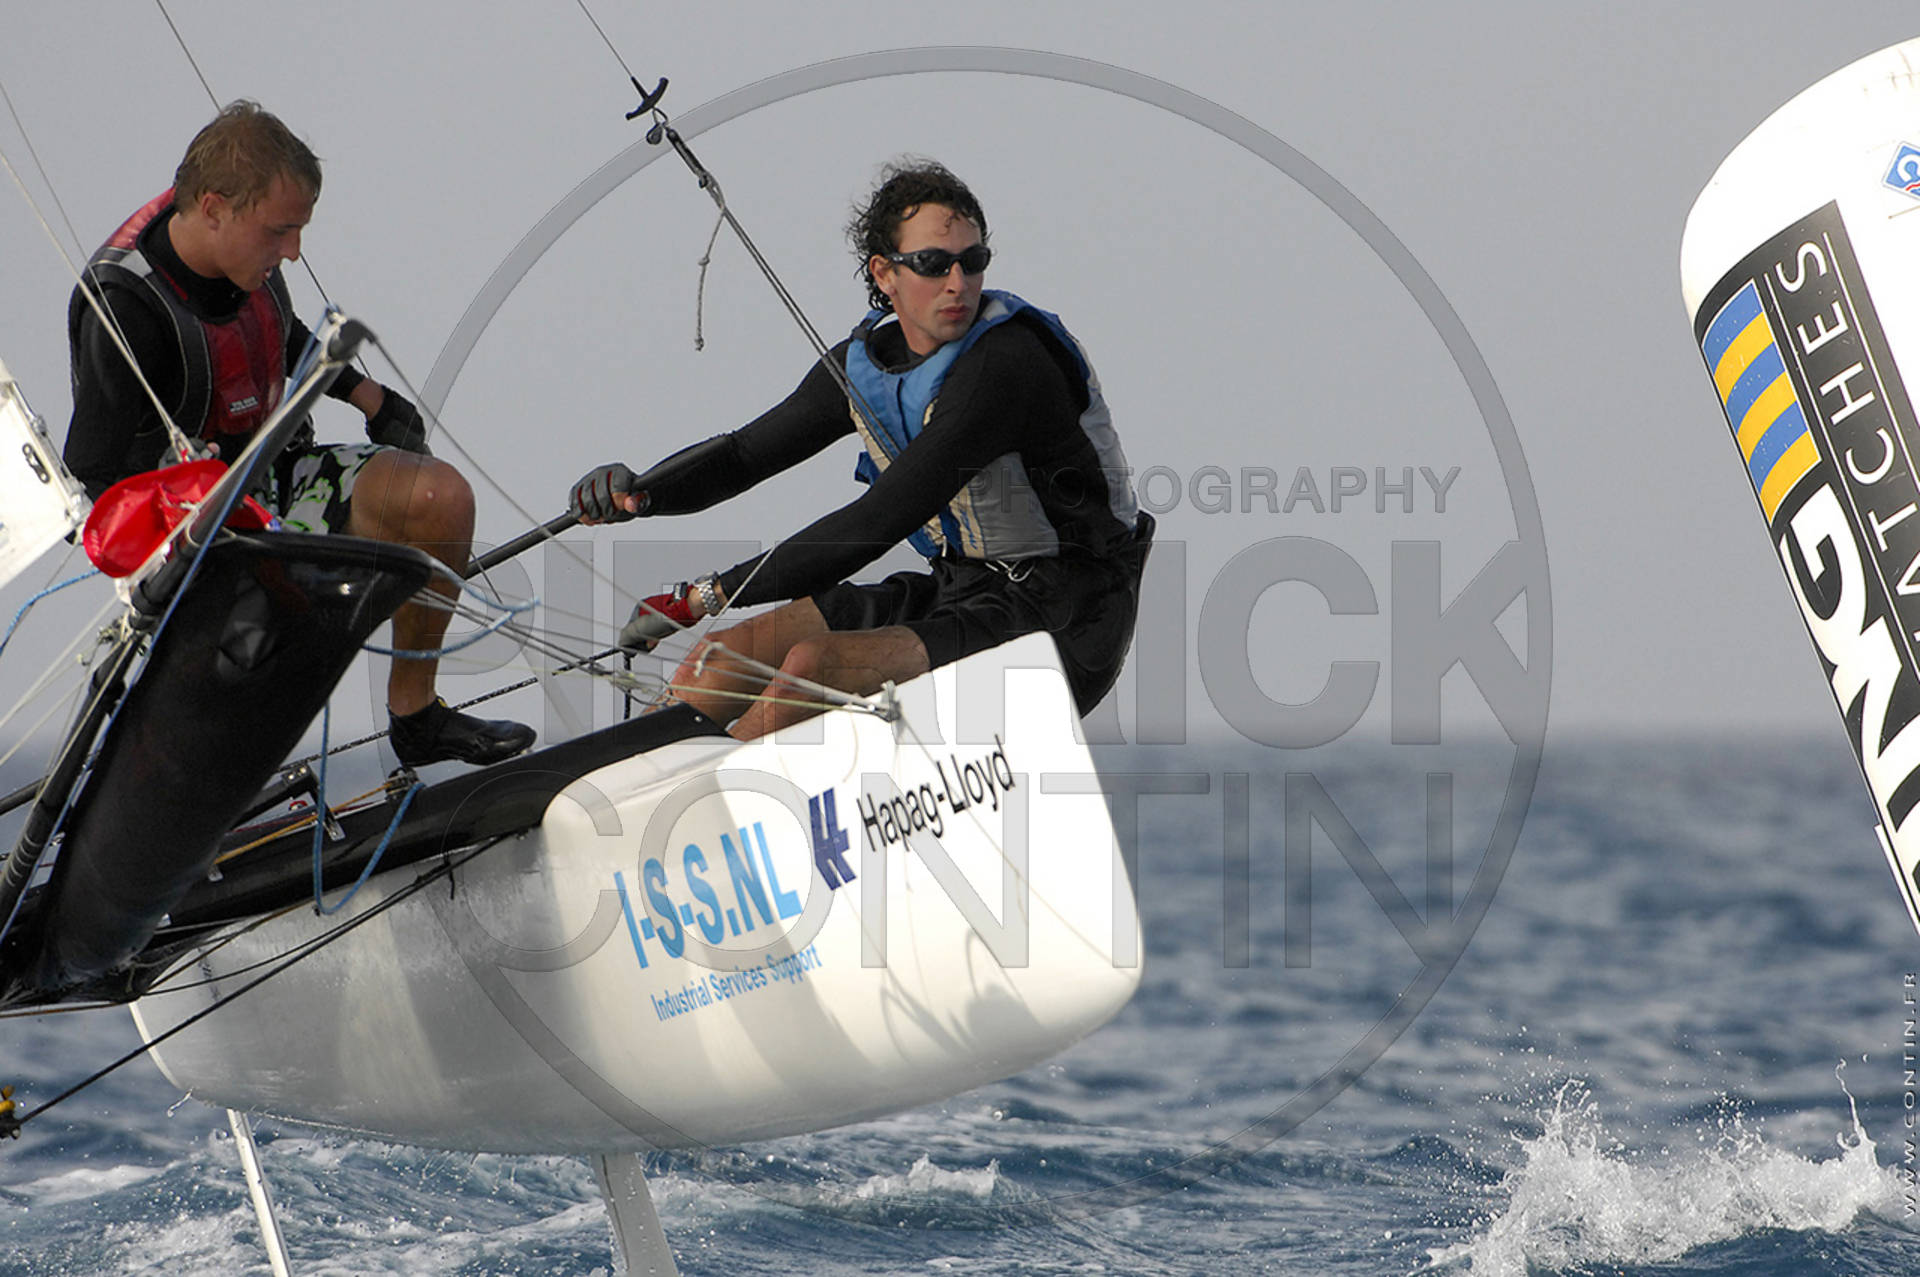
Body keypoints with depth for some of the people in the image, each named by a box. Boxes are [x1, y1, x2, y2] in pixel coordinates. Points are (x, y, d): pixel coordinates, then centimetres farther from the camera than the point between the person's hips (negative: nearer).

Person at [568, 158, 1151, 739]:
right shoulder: (864, 362, 2)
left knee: (813, 667, -25)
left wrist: (705, 595, -24)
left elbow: (878, 524, -27)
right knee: (720, 662, 0)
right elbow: (742, 455, 11)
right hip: (957, 590, 8)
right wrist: (637, 492, -12)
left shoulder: (1005, 363, -24)